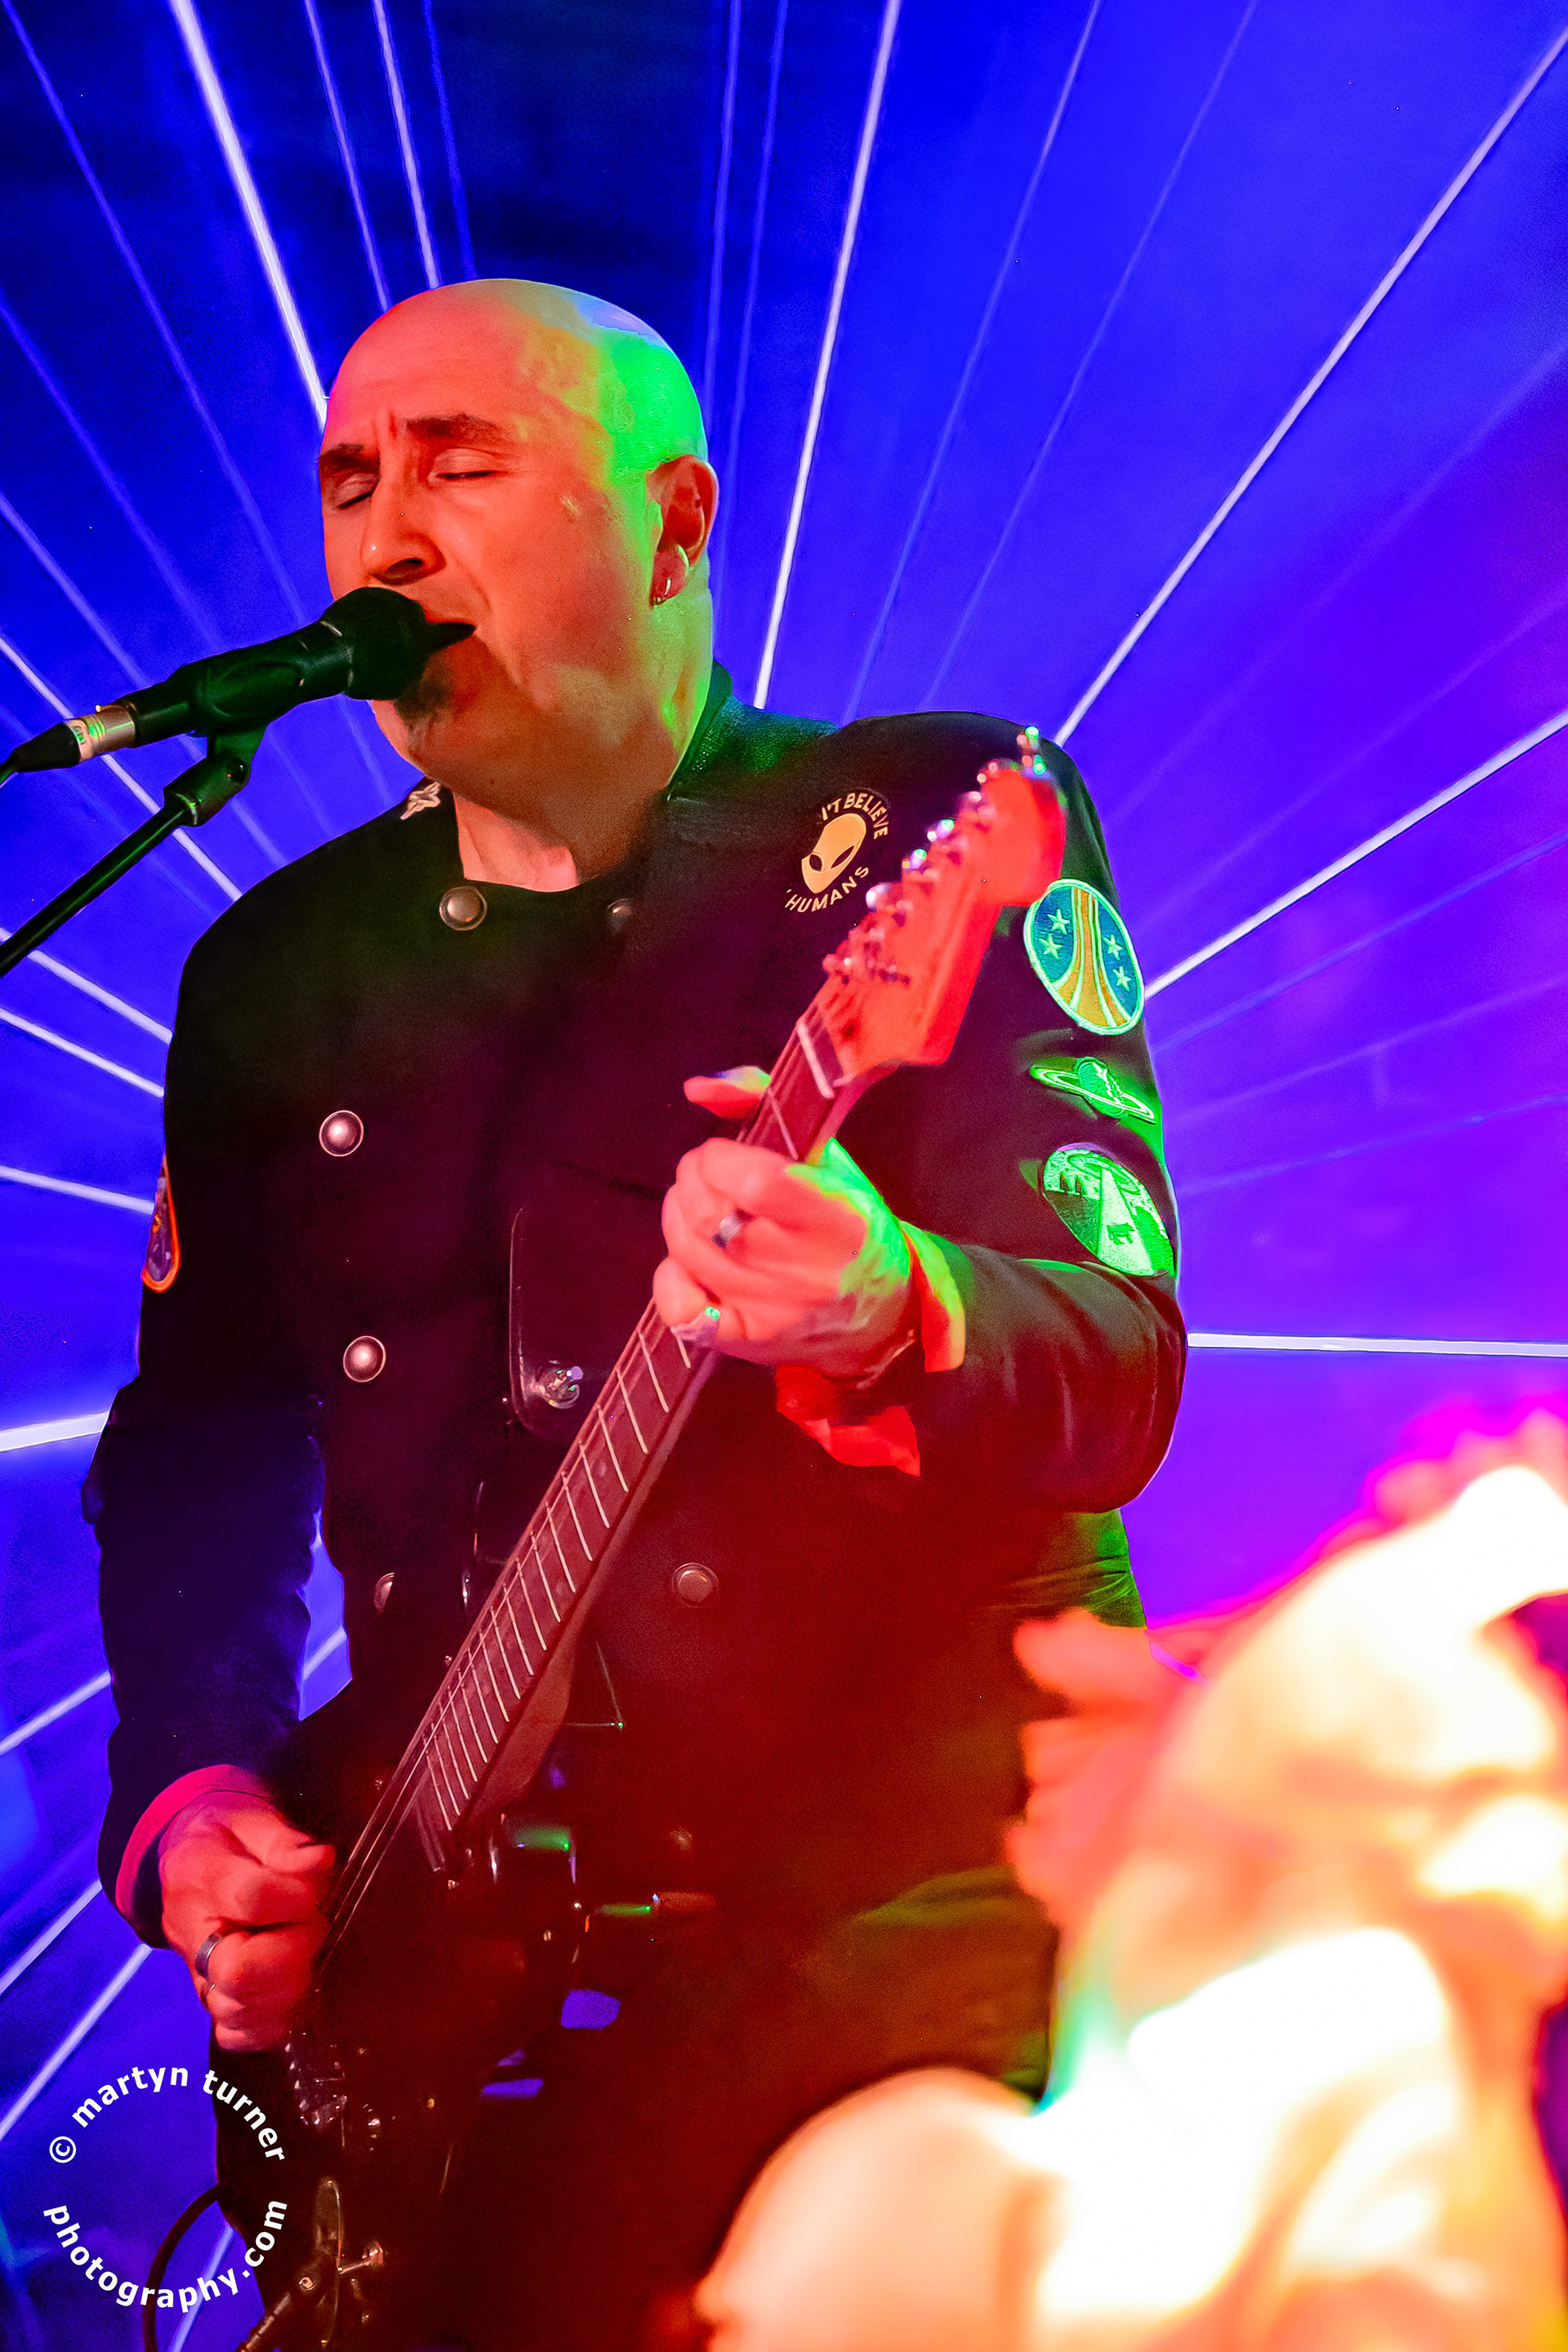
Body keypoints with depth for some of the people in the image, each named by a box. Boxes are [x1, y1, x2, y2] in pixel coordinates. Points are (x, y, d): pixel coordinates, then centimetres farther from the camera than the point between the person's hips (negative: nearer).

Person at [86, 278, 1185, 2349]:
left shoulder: (939, 823, -5)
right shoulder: (270, 971, 9)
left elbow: (1122, 1361, -13)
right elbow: (197, 1448, 14)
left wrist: (895, 1328, -34)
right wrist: (191, 1794, 0)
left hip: (930, 1863, -3)